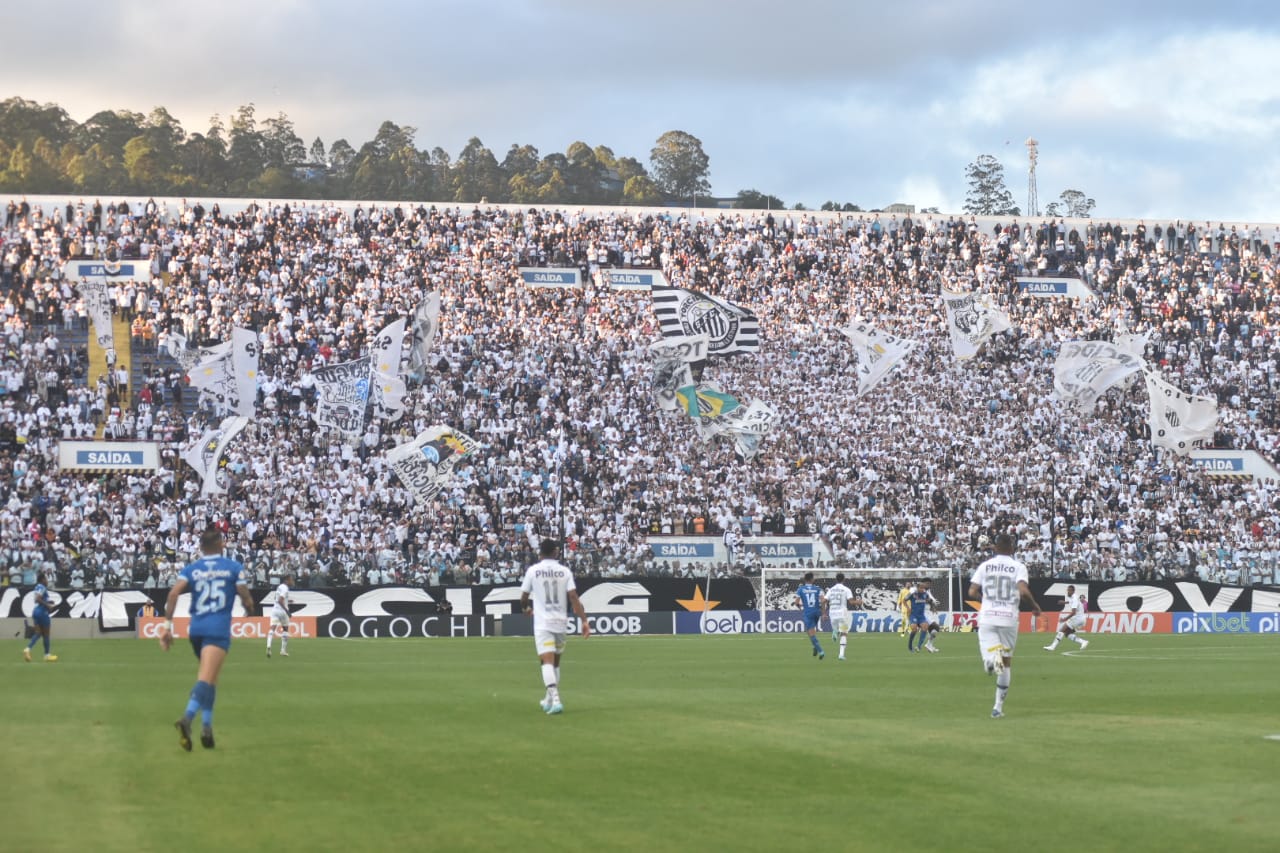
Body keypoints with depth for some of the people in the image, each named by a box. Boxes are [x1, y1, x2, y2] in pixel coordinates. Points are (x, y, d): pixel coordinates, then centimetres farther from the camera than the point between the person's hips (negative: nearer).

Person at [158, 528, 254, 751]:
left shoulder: (191, 569, 11)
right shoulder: (234, 568, 5)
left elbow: (173, 594, -5)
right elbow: (246, 599, 2)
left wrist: (167, 624, -5)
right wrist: (249, 608, 26)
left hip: (196, 629, 5)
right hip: (219, 629, -4)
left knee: (208, 678, 22)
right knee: (206, 679, -17)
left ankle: (207, 727, 16)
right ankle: (187, 719, -39)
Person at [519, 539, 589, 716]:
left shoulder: (533, 570, -2)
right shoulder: (565, 571, 1)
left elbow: (524, 597, 6)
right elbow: (573, 598, -6)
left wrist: (526, 608, 29)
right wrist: (584, 621, -6)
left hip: (542, 623, -3)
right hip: (561, 622, 3)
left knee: (547, 661, -12)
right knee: (555, 662, 19)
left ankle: (555, 699, -29)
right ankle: (550, 699, 29)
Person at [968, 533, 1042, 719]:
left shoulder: (985, 566, 5)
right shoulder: (1018, 567, -1)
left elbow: (972, 592, 1)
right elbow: (1023, 591, -16)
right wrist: (1034, 606, 2)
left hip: (987, 617, 0)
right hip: (1009, 617, 0)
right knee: (1006, 662, 12)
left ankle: (992, 660, -41)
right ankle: (999, 706, 13)